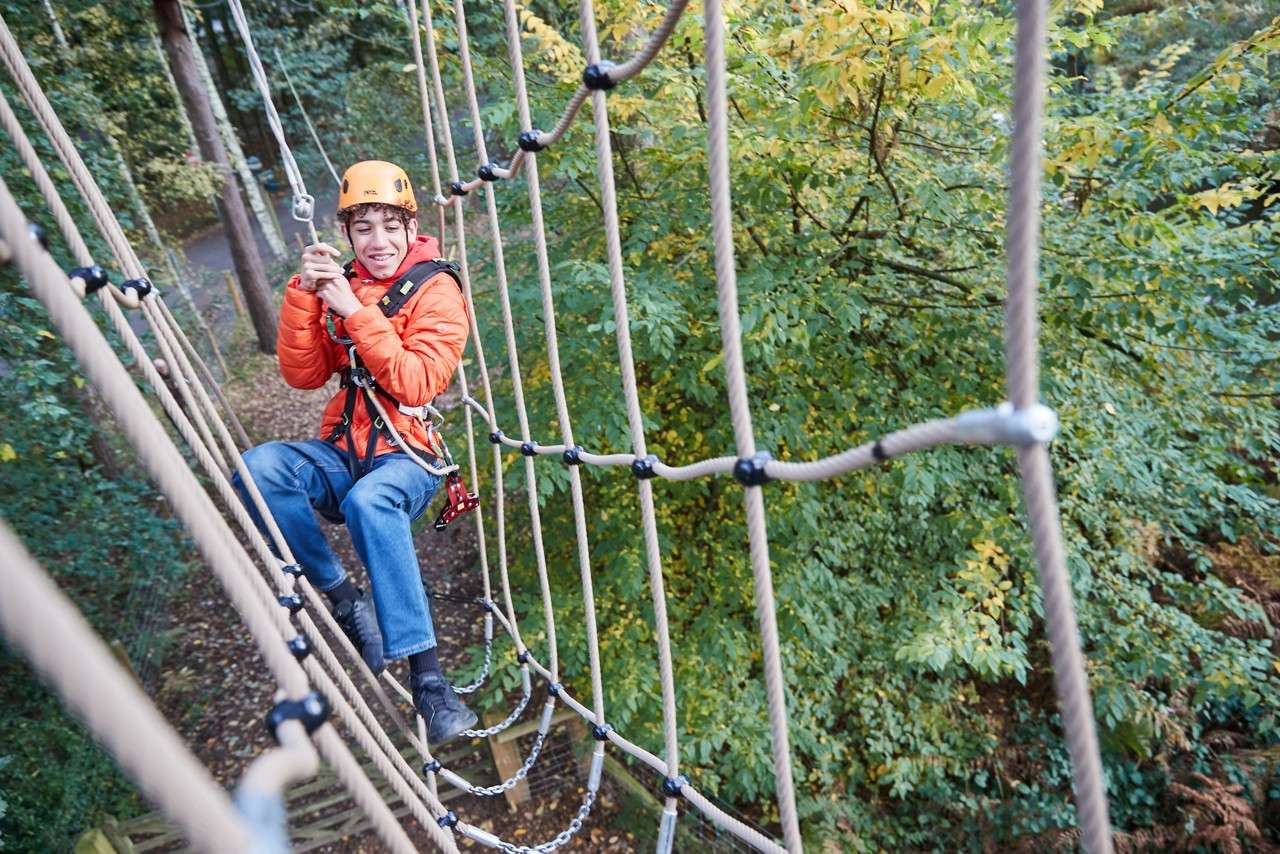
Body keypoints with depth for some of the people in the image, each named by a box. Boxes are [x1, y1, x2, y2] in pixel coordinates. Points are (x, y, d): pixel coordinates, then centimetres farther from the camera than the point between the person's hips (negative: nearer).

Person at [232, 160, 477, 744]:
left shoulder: (436, 291, -3)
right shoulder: (337, 284, 11)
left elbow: (416, 384, -16)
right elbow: (302, 376, 1)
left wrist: (356, 311, -18)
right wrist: (303, 294, -10)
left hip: (407, 457, -5)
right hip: (343, 451, 5)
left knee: (369, 500, -37)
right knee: (258, 468, -24)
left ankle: (427, 674, -32)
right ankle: (345, 600, -11)